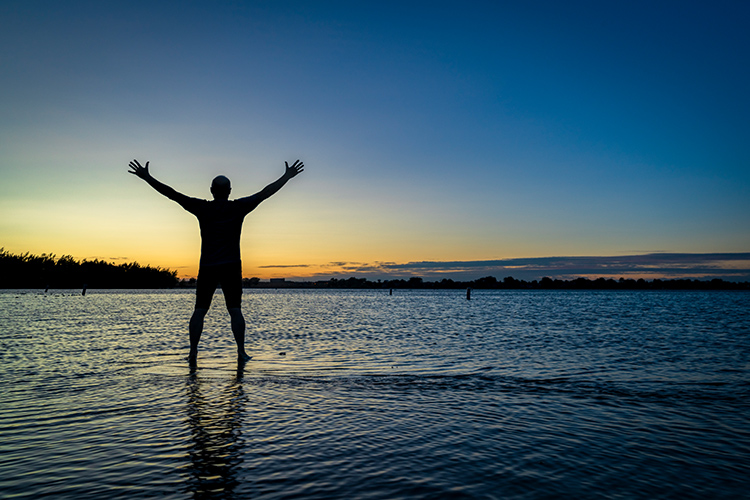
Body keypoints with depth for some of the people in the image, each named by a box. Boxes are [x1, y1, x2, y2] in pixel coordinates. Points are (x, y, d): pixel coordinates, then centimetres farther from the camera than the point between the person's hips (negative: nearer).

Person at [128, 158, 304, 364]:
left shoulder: (202, 208, 1)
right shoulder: (238, 207, -1)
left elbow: (171, 193, 1)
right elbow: (265, 193, 1)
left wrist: (146, 177, 9)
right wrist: (287, 176, 8)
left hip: (207, 267, 1)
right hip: (231, 266, 0)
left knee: (199, 310, 6)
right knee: (235, 310, 0)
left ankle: (193, 352, 2)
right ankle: (241, 352, -3)